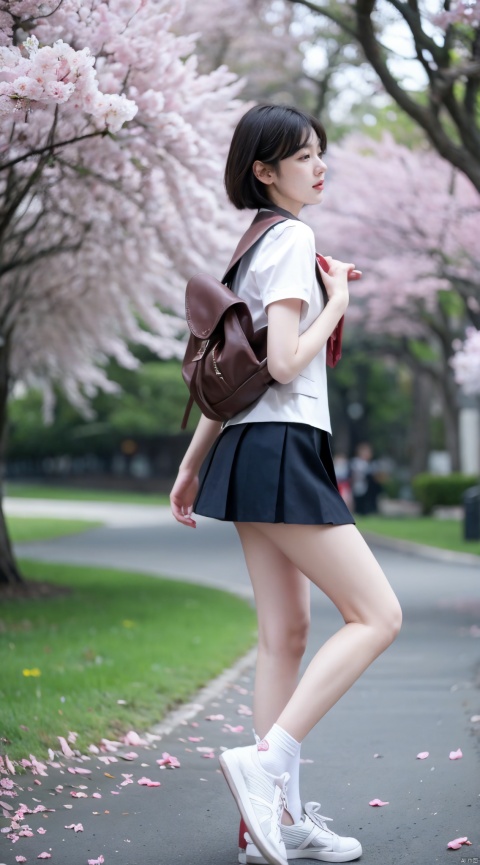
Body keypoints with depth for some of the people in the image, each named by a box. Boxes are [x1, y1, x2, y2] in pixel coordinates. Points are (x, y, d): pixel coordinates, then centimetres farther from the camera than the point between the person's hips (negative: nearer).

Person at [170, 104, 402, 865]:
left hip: (250, 452, 10)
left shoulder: (253, 243, 20)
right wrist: (339, 302, -4)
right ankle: (267, 761, -14)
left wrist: (193, 462, 22)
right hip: (281, 452, -10)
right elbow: (285, 363, -19)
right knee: (377, 615, -9)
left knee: (285, 634, 8)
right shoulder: (293, 238, -9)